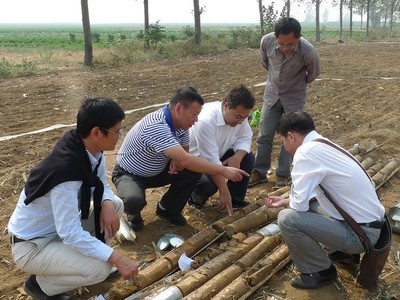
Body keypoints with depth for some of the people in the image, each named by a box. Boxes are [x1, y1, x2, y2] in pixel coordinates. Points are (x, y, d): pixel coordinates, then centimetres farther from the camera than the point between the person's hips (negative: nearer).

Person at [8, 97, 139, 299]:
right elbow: (71, 234, -32)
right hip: (31, 244, -8)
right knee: (100, 269, -22)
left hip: (61, 225, 8)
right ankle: (40, 284, 3)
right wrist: (116, 258, -29)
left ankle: (79, 257, 13)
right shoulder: (65, 171, -36)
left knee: (115, 205, -3)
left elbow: (101, 185, 5)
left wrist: (106, 204, -18)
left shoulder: (92, 150, -11)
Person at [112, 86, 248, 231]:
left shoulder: (180, 122, -10)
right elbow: (185, 160, -43)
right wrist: (223, 170, -39)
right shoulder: (156, 127, -36)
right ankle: (134, 213, 1)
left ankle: (168, 208, 6)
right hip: (129, 174, -7)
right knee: (133, 201, -38)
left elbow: (184, 153, 5)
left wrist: (178, 158, -20)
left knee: (195, 168, -14)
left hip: (156, 171, 7)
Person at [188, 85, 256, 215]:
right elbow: (211, 161, -36)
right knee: (209, 184, -33)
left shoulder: (239, 114, -15)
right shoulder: (206, 120, -37)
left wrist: (237, 157, -26)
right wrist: (224, 192, -33)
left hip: (218, 154, 7)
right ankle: (195, 197, 2)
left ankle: (235, 201, 3)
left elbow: (245, 138, -3)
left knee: (248, 159, -12)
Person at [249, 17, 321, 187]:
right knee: (264, 135, 5)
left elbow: (313, 74, -6)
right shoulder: (266, 41, -23)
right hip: (272, 93, 2)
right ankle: (259, 172, 18)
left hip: (294, 97, -2)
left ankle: (283, 175, 15)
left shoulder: (308, 52, -29)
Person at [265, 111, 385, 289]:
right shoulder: (324, 146, 9)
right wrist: (285, 201, 22)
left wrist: (287, 205, 3)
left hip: (361, 233, -9)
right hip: (369, 223, 9)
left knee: (287, 218, -16)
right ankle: (342, 252, 26)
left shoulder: (306, 152, -20)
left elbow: (299, 204, -19)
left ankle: (320, 272, 5)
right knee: (308, 203, 20)